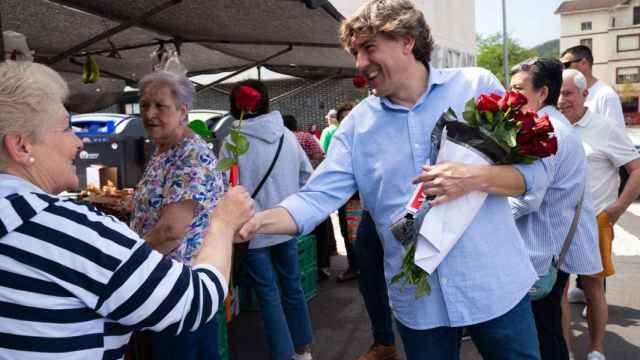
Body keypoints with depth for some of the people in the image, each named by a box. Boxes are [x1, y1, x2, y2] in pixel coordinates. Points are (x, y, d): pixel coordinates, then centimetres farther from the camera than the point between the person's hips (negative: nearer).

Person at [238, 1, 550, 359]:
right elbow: (316, 198, -8)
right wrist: (255, 221, -24)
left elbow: (534, 169, -5)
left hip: (495, 287, -1)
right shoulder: (357, 124, 0)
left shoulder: (477, 86, -5)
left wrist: (473, 178, -24)